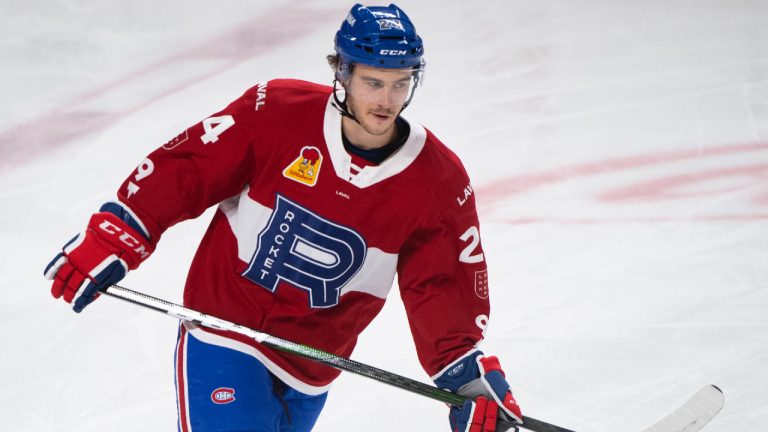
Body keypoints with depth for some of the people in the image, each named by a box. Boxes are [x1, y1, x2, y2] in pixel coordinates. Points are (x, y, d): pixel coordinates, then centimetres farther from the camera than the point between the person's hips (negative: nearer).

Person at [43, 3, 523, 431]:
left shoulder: (439, 182, -9)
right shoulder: (276, 111, -15)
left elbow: (443, 289, -7)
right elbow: (186, 167, -7)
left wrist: (470, 375, -20)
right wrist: (112, 237, -12)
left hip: (310, 371, 3)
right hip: (222, 328, -3)